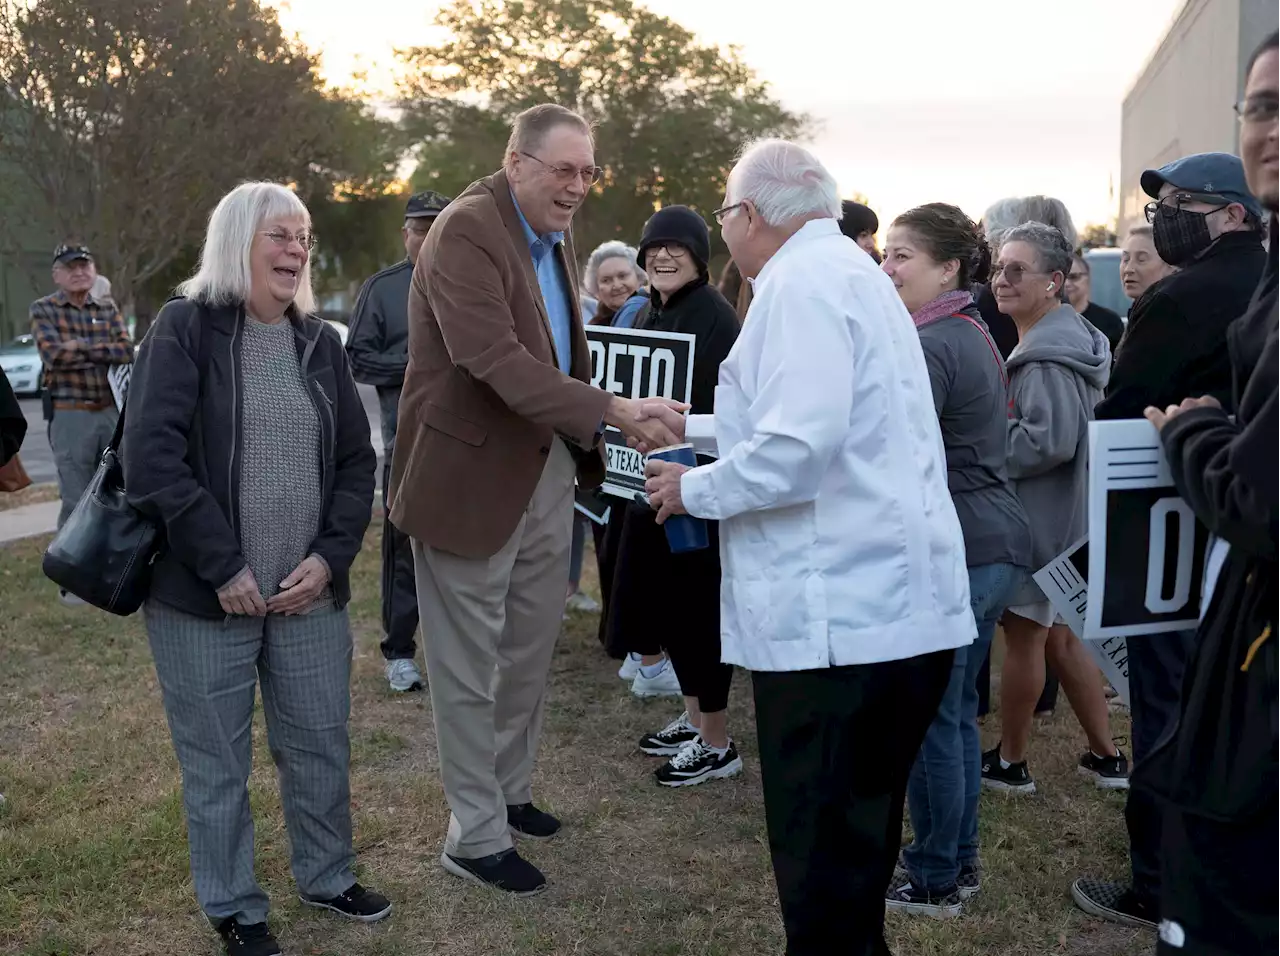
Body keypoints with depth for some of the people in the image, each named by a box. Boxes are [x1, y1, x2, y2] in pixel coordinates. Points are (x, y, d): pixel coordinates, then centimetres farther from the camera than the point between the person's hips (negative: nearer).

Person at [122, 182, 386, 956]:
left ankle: (328, 877, 36)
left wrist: (330, 555, -5)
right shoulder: (185, 328, -6)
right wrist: (223, 567, -17)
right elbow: (152, 458, -14)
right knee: (218, 763, 8)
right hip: (205, 595, -4)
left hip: (310, 592, 5)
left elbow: (358, 460, 10)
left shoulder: (320, 343, 9)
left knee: (322, 746, 14)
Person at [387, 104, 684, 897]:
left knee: (531, 649, 19)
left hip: (547, 466, 8)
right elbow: (496, 358, -29)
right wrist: (610, 408, -35)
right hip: (473, 473, -8)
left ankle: (510, 791, 38)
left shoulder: (555, 234, 10)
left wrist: (592, 442, 2)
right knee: (472, 663, 5)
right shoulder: (466, 231, -18)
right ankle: (475, 836, 19)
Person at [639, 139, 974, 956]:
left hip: (836, 610, -10)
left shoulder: (803, 281, -13)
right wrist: (696, 428, 34)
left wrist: (695, 490, -9)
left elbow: (801, 447, -24)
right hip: (894, 601, 10)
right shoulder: (848, 269, 19)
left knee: (824, 854, 1)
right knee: (858, 832, 22)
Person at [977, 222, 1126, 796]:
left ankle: (1010, 764, 18)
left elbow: (1050, 441, -27)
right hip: (1060, 515, 10)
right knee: (1060, 636, 17)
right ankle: (1105, 756, 26)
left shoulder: (1048, 355, -20)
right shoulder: (1056, 338, 13)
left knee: (1023, 637, 3)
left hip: (1037, 518, -10)